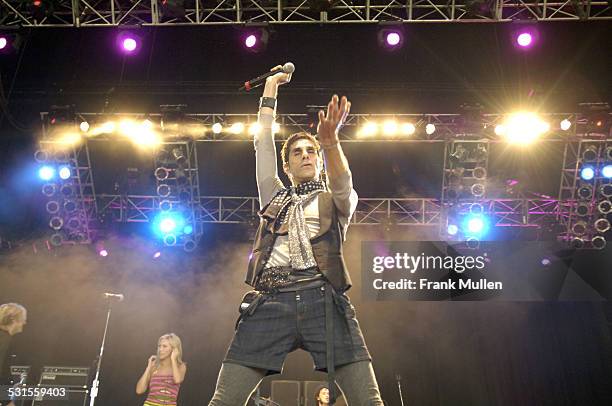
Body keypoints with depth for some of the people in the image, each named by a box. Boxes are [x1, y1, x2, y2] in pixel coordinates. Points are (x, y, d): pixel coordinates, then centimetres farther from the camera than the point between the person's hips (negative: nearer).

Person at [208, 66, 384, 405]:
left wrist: (330, 142, -20)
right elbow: (262, 145, 24)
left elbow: (341, 182, -1)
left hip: (324, 298, -1)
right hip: (271, 300, 2)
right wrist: (270, 90, 28)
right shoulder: (274, 197, 29)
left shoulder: (338, 201, 22)